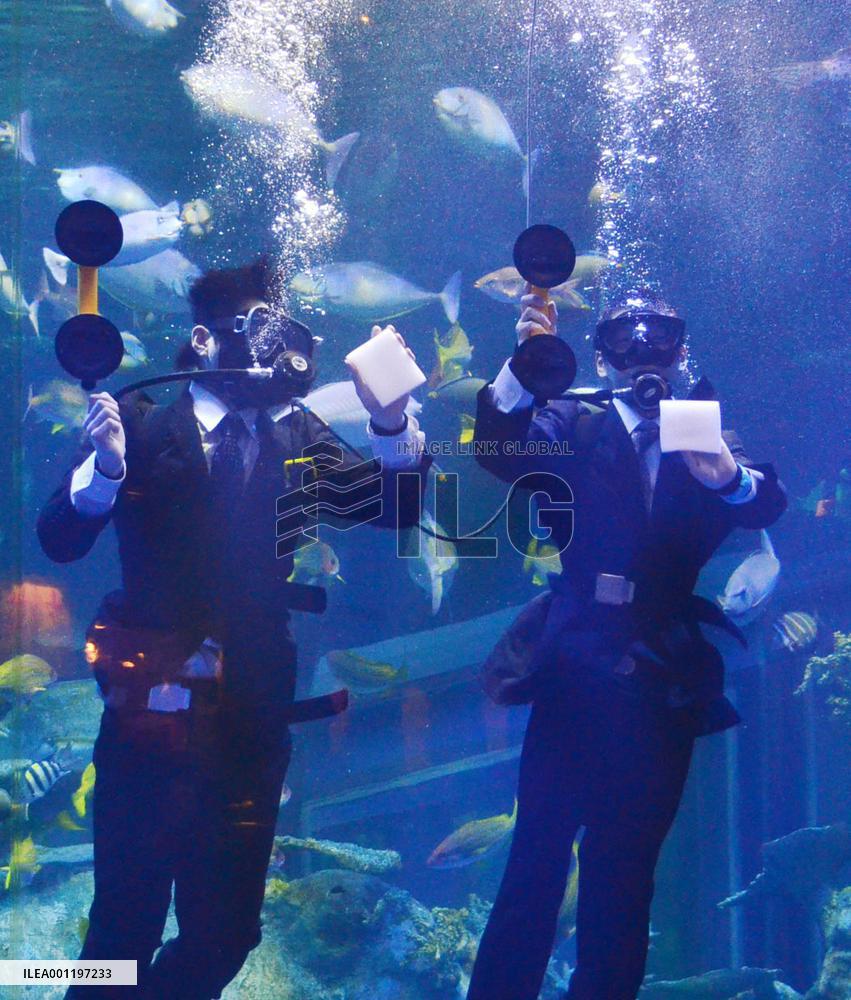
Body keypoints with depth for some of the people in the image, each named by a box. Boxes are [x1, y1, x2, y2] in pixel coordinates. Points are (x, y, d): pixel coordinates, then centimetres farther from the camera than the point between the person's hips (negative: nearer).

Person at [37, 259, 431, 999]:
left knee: (226, 931, 12)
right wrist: (104, 466, -30)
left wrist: (388, 419, -16)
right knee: (126, 926, 1)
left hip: (252, 722, 4)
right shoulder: (140, 422, -1)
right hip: (151, 712, -3)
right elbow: (60, 541, -11)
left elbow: (399, 507, 1)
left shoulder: (300, 437, 9)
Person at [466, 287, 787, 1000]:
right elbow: (503, 451, -12)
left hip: (667, 690, 2)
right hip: (577, 677, -2)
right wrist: (524, 365, -29)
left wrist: (730, 477, -30)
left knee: (625, 872, 11)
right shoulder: (574, 429, 8)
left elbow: (766, 508, -7)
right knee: (537, 858, -5)